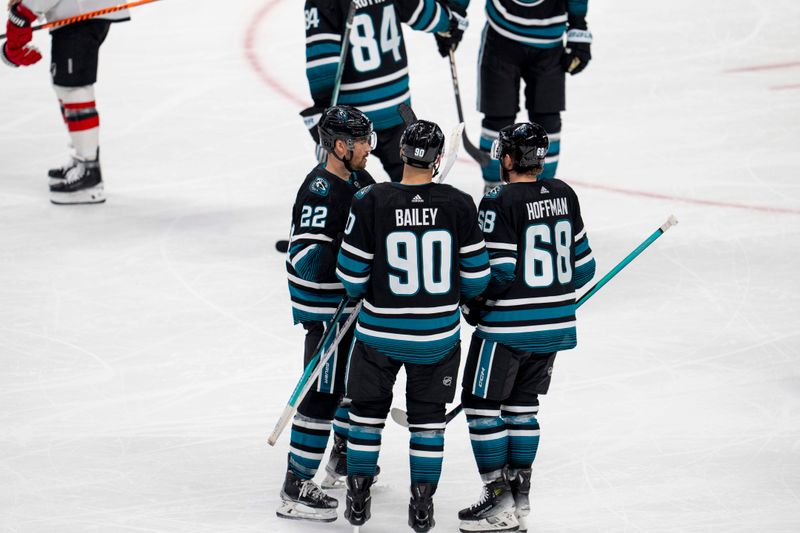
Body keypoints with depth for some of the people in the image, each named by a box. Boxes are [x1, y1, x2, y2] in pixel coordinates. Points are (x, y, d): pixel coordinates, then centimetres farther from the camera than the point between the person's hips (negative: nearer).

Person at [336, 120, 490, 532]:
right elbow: (476, 278, -5)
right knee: (427, 417, 15)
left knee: (367, 410, 18)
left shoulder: (370, 203, -14)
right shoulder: (458, 206, -12)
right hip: (438, 335, 1)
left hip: (379, 331, 0)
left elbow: (352, 277, -9)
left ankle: (358, 499, 21)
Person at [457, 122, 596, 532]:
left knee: (482, 405, 4)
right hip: (555, 324, 7)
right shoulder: (563, 196, 5)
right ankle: (519, 496, 20)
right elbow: (582, 264, 10)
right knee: (521, 404, 18)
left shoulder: (499, 203, -16)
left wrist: (472, 306, -2)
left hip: (508, 328, -7)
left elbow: (497, 272, -19)